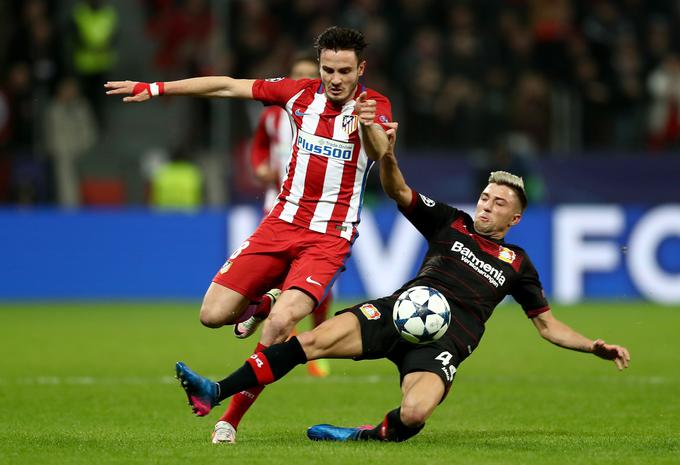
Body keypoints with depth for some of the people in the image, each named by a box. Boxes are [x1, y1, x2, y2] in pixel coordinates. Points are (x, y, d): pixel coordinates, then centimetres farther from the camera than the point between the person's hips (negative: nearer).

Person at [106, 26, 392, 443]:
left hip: (331, 237, -4)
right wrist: (155, 89, 9)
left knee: (281, 323, -25)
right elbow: (227, 86, 8)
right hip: (283, 223, 4)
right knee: (213, 315, -4)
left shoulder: (375, 106, -10)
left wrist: (369, 126, -55)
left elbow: (379, 152, -31)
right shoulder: (300, 93, 1)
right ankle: (259, 304, 31)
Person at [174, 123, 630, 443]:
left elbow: (548, 324, 20)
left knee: (414, 414, -33)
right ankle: (215, 393, -23)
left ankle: (362, 436, -2)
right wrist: (387, 156, -11)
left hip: (442, 342, -1)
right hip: (399, 311, 2)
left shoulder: (516, 263, 17)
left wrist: (595, 346, 4)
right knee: (314, 340, -21)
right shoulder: (451, 223, 19)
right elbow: (399, 192, 10)